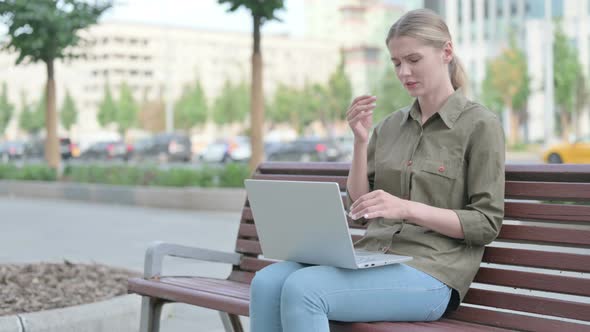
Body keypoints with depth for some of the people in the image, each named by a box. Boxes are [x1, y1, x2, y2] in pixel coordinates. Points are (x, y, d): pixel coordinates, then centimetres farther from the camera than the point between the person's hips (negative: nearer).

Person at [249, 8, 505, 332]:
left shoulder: (480, 125, 0)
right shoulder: (391, 125, 17)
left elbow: (486, 223, -5)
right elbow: (359, 212, 14)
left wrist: (407, 209, -17)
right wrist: (361, 140, 2)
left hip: (429, 272, -6)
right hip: (370, 256, 6)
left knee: (302, 289, -30)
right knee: (267, 283, -22)